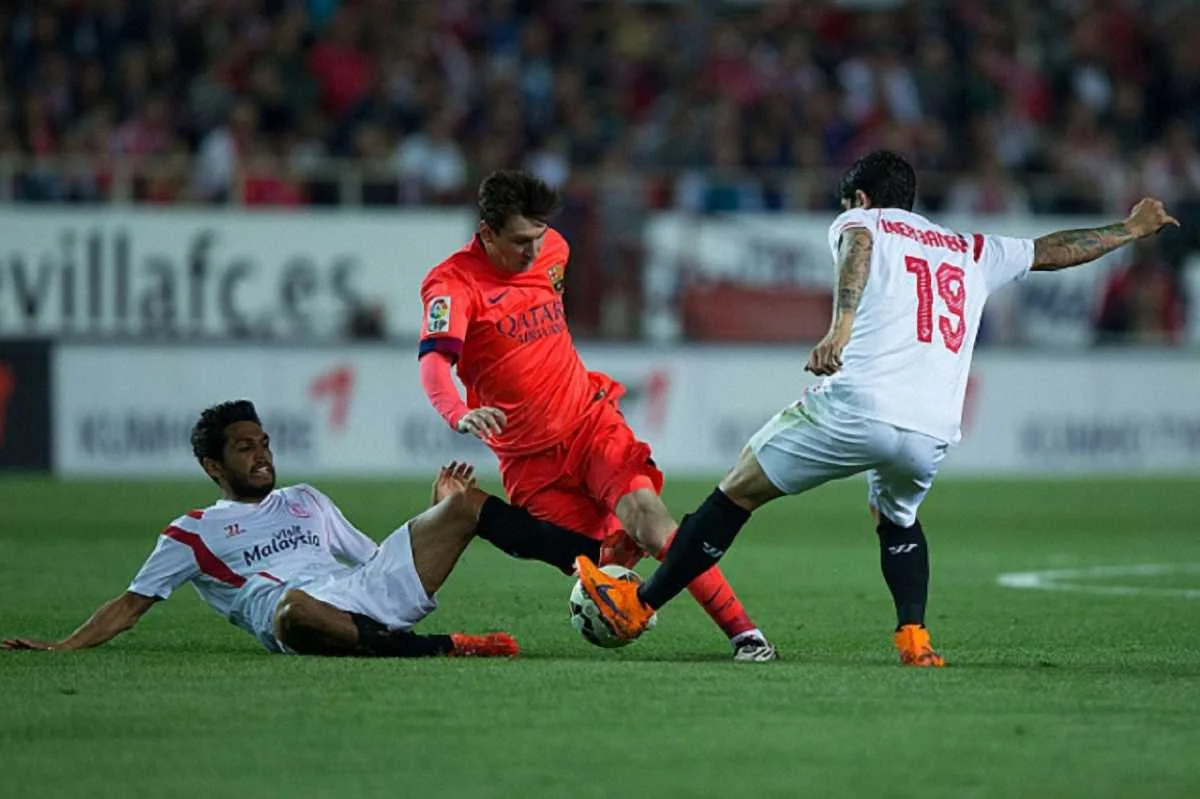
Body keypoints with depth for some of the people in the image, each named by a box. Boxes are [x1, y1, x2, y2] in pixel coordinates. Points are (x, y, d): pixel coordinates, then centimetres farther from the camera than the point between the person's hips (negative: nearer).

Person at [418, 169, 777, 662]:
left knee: (645, 513, -21)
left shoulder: (552, 250, 5)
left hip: (591, 422, 3)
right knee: (601, 565, -5)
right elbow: (434, 361, -31)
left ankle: (743, 632, -22)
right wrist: (458, 414, -50)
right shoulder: (453, 284, -14)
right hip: (529, 457, -2)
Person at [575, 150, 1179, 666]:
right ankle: (914, 636, 11)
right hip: (931, 433, 4)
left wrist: (839, 329, -26)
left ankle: (639, 606, 13)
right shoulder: (974, 252, 27)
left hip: (857, 404, -4)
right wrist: (1130, 230, 54)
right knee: (897, 520, 33)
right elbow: (1055, 251, 38)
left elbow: (856, 253, -10)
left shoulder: (860, 222, 15)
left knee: (738, 493, 9)